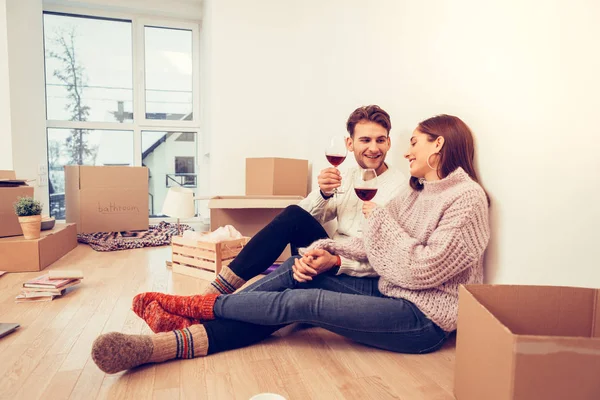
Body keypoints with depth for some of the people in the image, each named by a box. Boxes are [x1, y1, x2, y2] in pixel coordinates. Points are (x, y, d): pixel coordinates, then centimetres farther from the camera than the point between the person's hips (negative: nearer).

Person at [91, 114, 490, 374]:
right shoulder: (418, 192, 14)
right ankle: (178, 341, -13)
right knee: (297, 273, -9)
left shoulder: (467, 198, -12)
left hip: (424, 319, -7)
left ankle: (203, 305, -1)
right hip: (388, 292, 7)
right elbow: (374, 244, 6)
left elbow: (419, 270, -21)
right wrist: (329, 254, -11)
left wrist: (380, 217, -12)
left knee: (301, 301, -22)